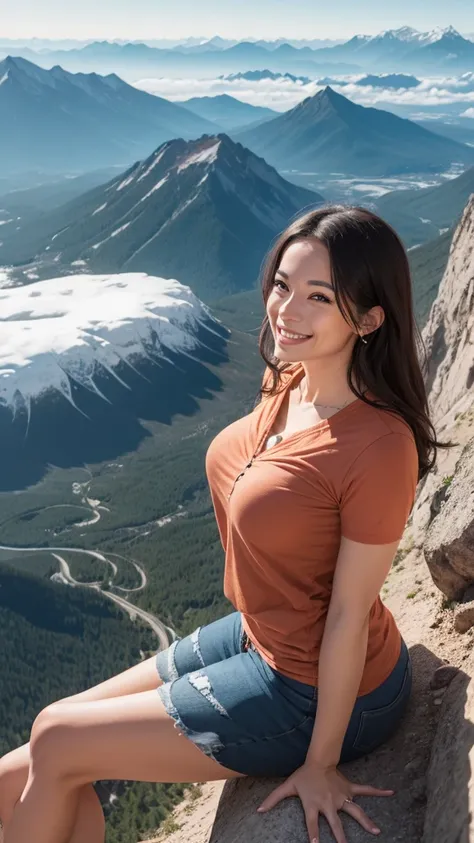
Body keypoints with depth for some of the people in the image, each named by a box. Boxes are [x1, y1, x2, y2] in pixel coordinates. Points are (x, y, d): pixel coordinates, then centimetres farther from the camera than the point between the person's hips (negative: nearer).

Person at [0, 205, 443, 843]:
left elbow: (350, 617, -22)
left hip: (317, 691, -7)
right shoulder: (286, 382, -5)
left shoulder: (379, 447, -30)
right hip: (255, 636, 7)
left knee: (55, 746, -1)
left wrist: (320, 765, -11)